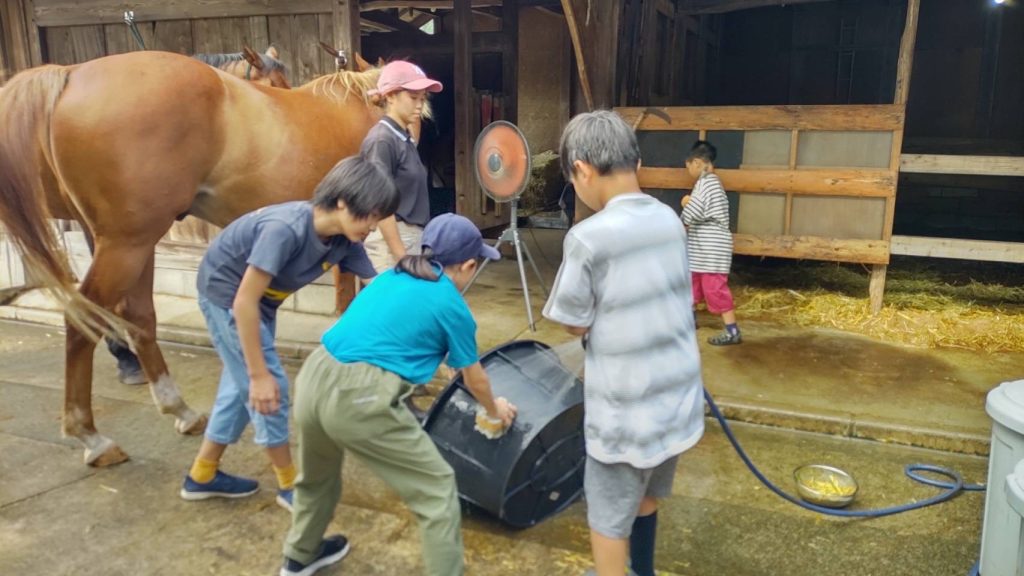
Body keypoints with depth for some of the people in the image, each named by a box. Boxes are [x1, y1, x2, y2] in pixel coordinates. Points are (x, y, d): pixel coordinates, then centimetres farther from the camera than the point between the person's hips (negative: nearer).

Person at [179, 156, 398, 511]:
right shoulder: (286, 229, -36)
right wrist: (260, 373, -28)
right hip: (226, 293, -8)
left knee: (242, 385, 15)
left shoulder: (345, 241, -16)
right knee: (268, 389, -4)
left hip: (262, 298, 8)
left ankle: (202, 476, 32)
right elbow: (244, 302, -32)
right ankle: (289, 485, 12)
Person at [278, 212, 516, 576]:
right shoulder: (451, 306, 4)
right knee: (437, 489, 9)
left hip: (313, 378, 8)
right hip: (360, 398, -8)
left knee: (317, 475, 34)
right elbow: (475, 381, 17)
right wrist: (494, 411, 39)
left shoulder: (391, 276, 21)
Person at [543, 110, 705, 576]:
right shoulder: (669, 220, -1)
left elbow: (574, 325, -10)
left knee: (608, 519, 13)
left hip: (626, 408, -7)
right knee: (646, 498, 28)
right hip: (677, 395, 7)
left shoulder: (589, 237, -22)